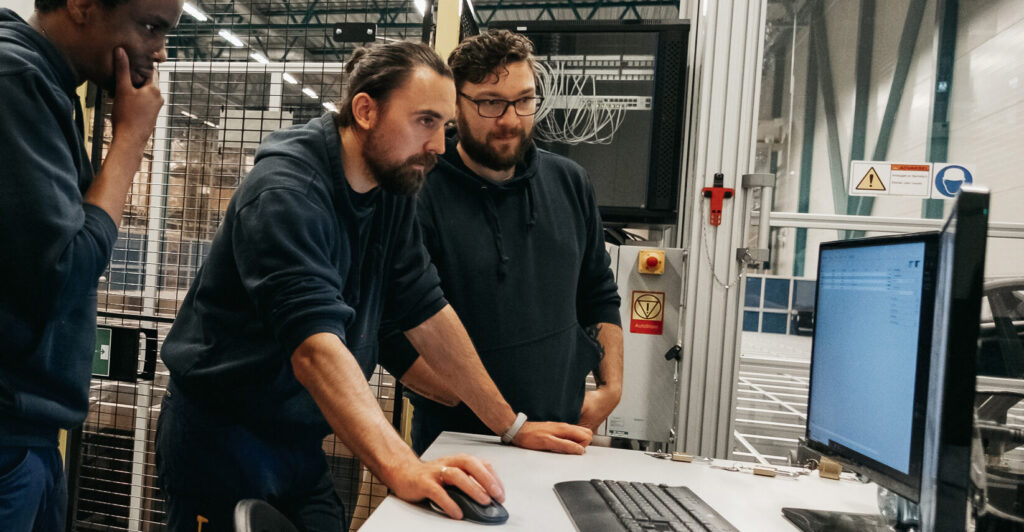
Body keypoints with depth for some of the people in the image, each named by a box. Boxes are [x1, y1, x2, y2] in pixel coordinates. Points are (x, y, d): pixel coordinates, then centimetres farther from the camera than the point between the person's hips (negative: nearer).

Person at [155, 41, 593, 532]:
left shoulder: (391, 191, 0)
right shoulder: (286, 192, -24)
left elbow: (427, 312, -1)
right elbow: (315, 343, -36)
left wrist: (514, 428, -3)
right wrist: (402, 468, -47)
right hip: (223, 439, -6)